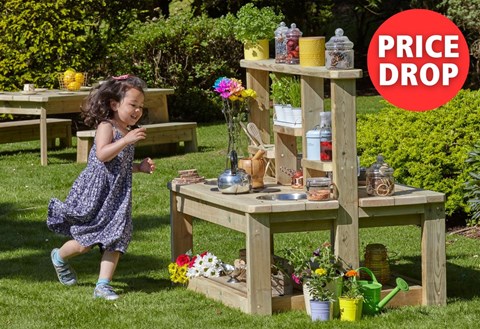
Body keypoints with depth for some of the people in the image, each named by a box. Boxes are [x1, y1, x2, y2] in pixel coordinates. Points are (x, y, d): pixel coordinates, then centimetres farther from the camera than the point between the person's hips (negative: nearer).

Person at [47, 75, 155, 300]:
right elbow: (103, 155, -28)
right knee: (85, 243, 1)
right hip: (95, 192, -7)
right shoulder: (106, 127, -12)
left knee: (116, 241, -2)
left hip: (118, 195, 7)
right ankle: (60, 257, 31)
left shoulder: (128, 132, 13)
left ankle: (103, 285, 0)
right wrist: (126, 140, -32)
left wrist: (140, 167, 10)